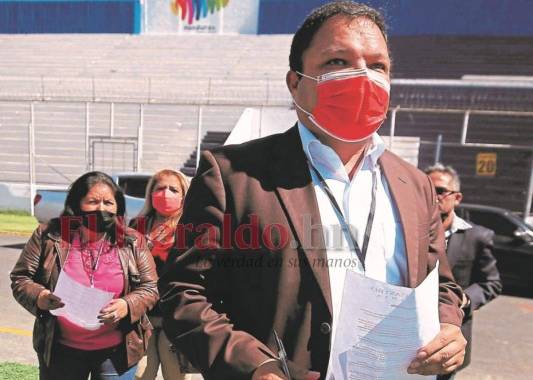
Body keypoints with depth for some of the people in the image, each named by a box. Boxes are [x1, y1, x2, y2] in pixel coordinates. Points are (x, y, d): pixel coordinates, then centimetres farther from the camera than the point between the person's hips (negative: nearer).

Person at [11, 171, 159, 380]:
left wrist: (127, 306, -22)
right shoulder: (49, 236, -6)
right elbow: (20, 278, 1)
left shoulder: (132, 242, -6)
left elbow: (149, 288, -3)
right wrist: (40, 297, -19)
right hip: (61, 349, 1)